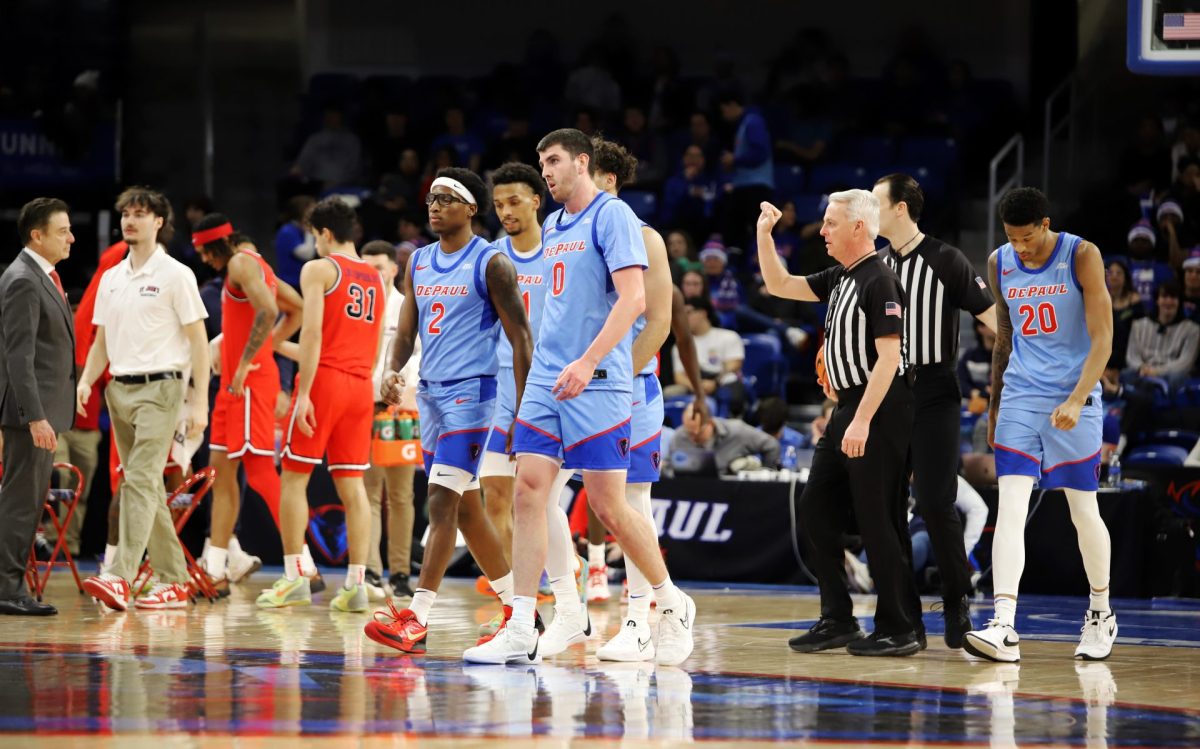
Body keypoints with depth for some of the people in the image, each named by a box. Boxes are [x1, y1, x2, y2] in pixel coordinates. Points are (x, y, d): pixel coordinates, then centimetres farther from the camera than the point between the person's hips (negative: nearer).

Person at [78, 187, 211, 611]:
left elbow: (198, 342, -5)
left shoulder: (175, 275, -4)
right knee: (146, 490, 9)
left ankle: (121, 578, -27)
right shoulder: (111, 279, 15)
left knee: (140, 482, -18)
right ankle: (174, 583, 14)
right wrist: (87, 380, 1)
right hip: (119, 389, 7)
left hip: (159, 389, -7)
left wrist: (200, 402, -11)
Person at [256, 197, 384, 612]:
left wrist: (303, 393, -16)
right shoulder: (377, 279, 17)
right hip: (361, 384, 6)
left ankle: (295, 577, -2)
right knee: (352, 483, 5)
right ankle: (356, 583, -1)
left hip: (325, 378, -6)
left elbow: (313, 333, -14)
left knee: (294, 477, 2)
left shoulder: (319, 269, -2)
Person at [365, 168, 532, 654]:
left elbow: (520, 336, -9)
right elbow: (407, 330, 15)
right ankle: (518, 608, 22)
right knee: (465, 508, 11)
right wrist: (393, 371, -7)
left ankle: (417, 619, -21)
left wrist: (522, 411, -13)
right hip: (430, 393, 8)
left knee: (442, 500, -16)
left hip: (470, 392, -8)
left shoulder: (491, 263, -8)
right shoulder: (418, 262, 13)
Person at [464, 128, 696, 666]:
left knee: (609, 506, -4)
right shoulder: (551, 227, 17)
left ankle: (673, 604, 16)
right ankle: (520, 632, -5)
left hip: (598, 384, -7)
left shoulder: (612, 216, -8)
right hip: (546, 381, 7)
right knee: (528, 493, -4)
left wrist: (587, 362, -24)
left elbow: (633, 298, -17)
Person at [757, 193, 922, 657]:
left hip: (879, 411, -10)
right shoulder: (840, 279, 14)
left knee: (878, 521, -7)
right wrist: (764, 234, 12)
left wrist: (862, 421, -24)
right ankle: (837, 621, 14)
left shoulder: (879, 281, -14)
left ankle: (900, 628, 0)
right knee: (816, 511, 9)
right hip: (848, 409, 10)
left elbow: (889, 357, -20)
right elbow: (779, 285, 25)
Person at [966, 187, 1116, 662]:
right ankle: (1003, 629, -21)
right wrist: (994, 407, 19)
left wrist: (1076, 400, -24)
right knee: (1010, 508, -11)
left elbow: (1102, 339, -13)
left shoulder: (1081, 257, -9)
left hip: (1073, 402, -3)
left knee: (1083, 511, 5)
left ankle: (1101, 613, 27)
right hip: (1019, 399, 3)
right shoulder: (999, 264, 6)